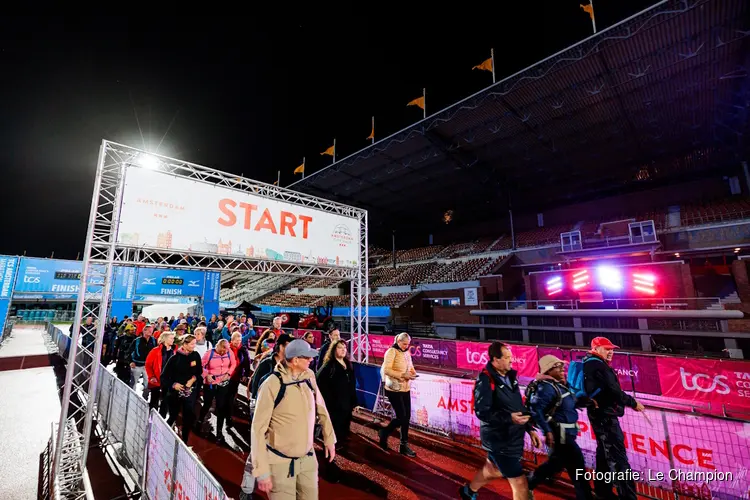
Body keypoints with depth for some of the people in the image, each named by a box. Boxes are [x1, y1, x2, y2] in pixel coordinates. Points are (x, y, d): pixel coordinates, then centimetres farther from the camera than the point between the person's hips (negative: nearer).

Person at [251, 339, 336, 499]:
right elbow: (258, 429, -16)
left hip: (308, 457, 5)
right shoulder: (272, 385, -23)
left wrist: (329, 438, 13)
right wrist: (262, 471, -14)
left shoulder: (309, 376, -6)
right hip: (281, 462, -5)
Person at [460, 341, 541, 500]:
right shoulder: (485, 380, -22)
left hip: (513, 437, 8)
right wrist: (509, 418, -35)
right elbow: (482, 412, -25)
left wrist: (530, 429, 9)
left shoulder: (510, 376, 3)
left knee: (492, 470, 26)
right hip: (500, 440, -8)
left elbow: (520, 406, 14)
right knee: (520, 483, -2)